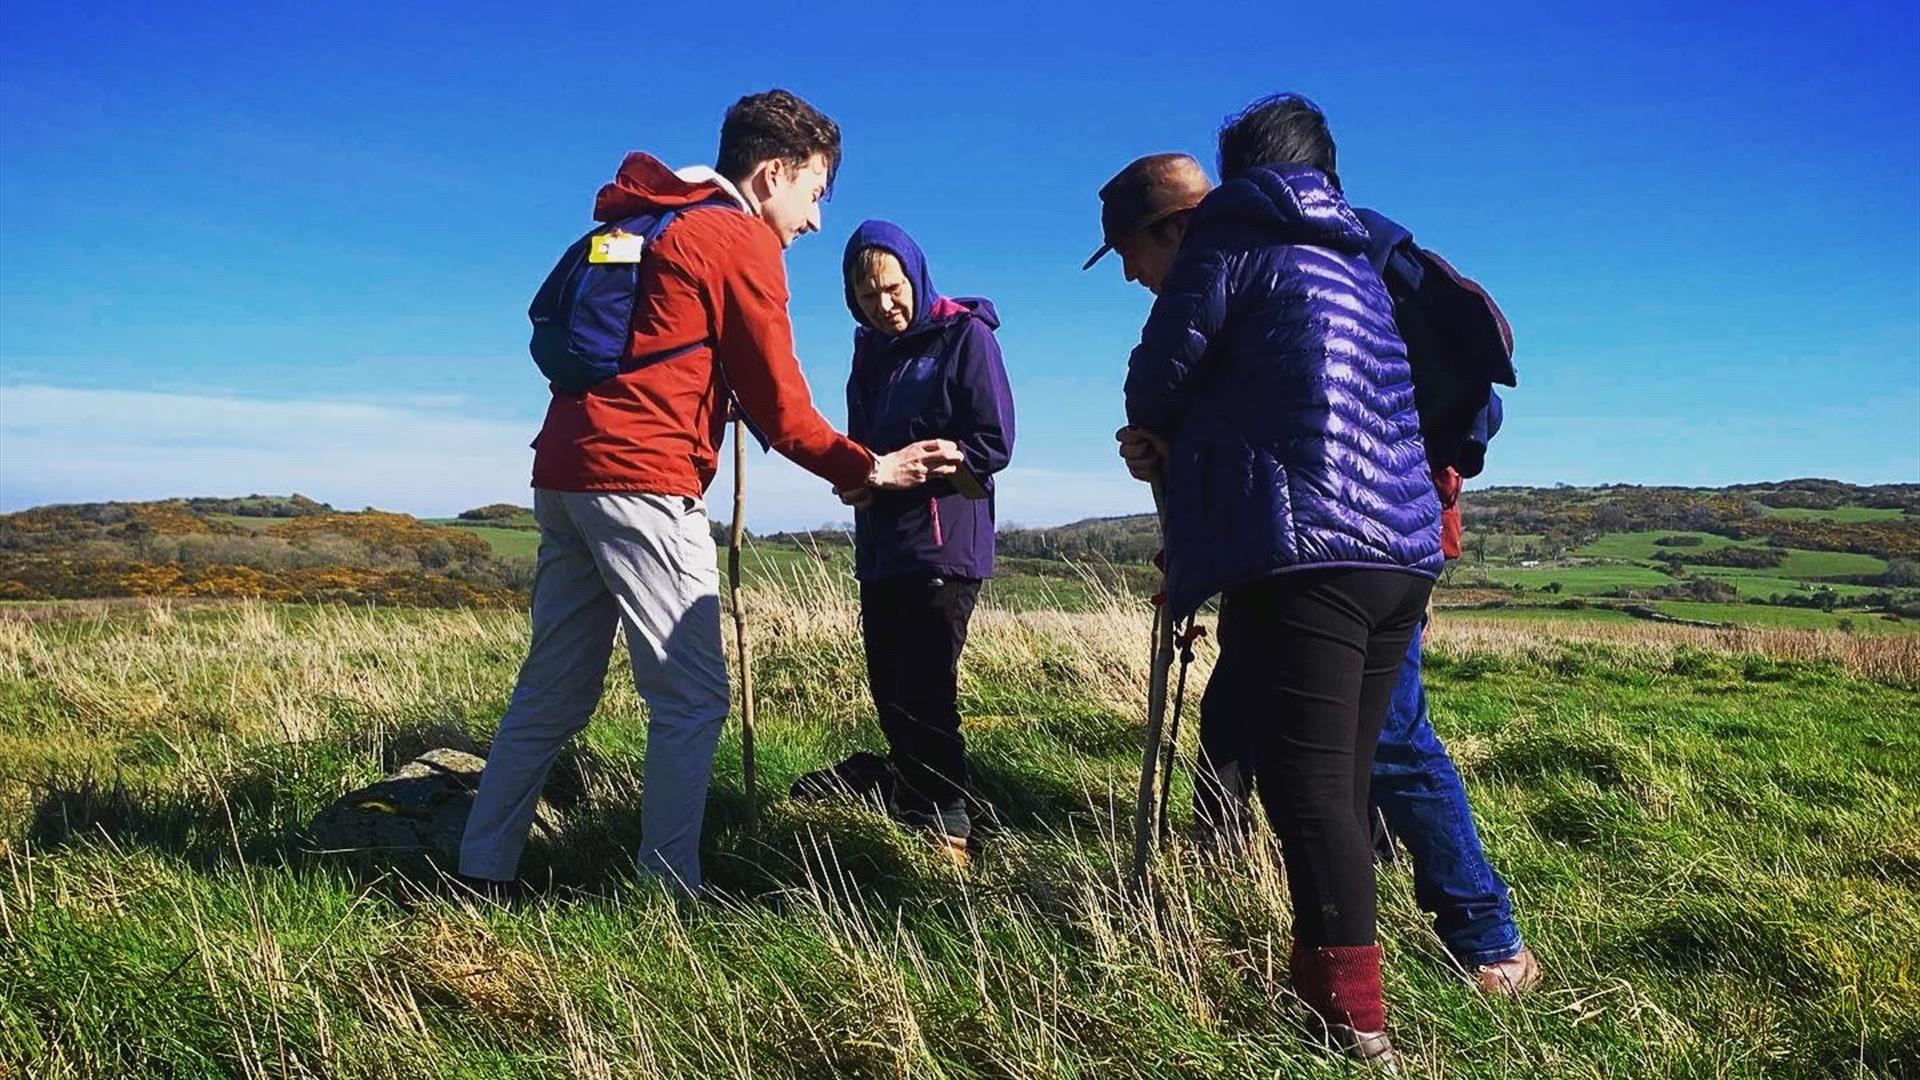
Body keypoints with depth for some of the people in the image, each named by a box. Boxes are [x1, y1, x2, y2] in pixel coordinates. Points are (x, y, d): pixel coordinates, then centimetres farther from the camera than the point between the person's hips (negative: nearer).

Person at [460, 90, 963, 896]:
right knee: (692, 696, -3)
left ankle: (481, 870, 19)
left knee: (553, 692, 13)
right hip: (642, 482, -9)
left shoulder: (643, 220, 24)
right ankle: (668, 886, -1)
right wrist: (868, 471, 3)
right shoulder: (741, 239, -2)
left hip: (564, 469, 9)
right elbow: (778, 405, -4)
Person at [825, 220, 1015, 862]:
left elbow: (993, 444, -12)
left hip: (944, 547, -7)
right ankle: (910, 809, 24)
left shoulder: (965, 335, -5)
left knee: (923, 695, -8)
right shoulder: (870, 350, 15)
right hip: (880, 549, 7)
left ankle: (946, 831, 3)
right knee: (890, 693, 10)